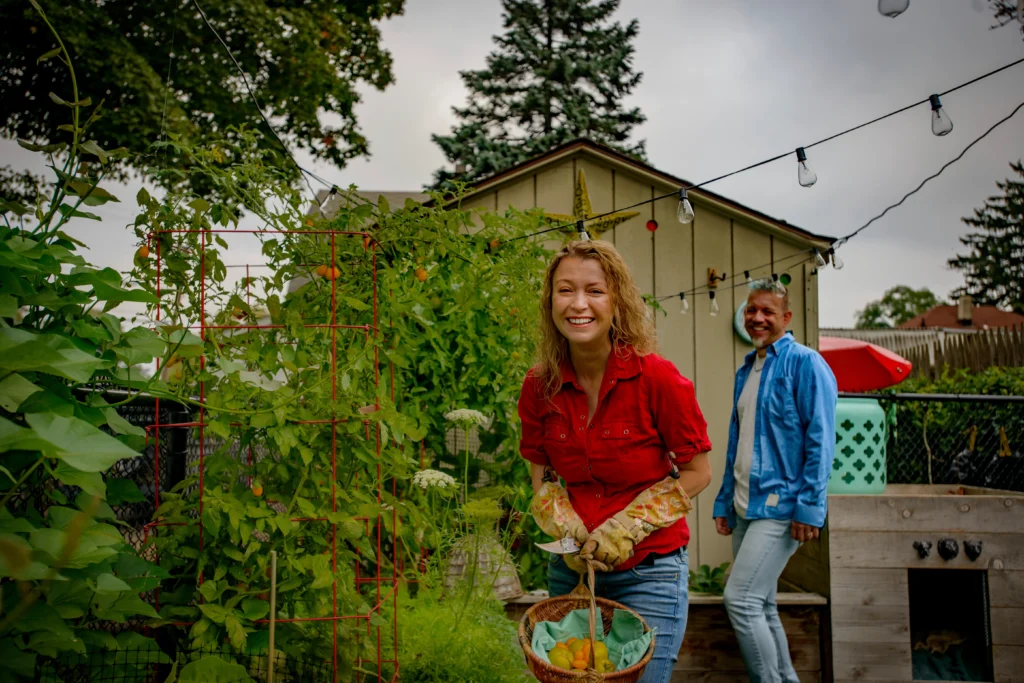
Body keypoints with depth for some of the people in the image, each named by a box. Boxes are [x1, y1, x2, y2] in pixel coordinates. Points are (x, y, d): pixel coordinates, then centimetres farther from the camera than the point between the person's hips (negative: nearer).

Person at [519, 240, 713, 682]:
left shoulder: (656, 378, -16)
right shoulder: (539, 387, -5)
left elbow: (696, 473, -7)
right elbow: (542, 479, 6)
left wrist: (625, 529, -15)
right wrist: (569, 534, -12)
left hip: (648, 574, -4)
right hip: (570, 569, 4)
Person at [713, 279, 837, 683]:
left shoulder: (804, 363, -7)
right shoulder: (745, 371, 15)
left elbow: (820, 440, -14)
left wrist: (810, 507, -19)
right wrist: (724, 502, 15)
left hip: (781, 506, -8)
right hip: (745, 508, 8)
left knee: (741, 600, -14)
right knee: (761, 607, 13)